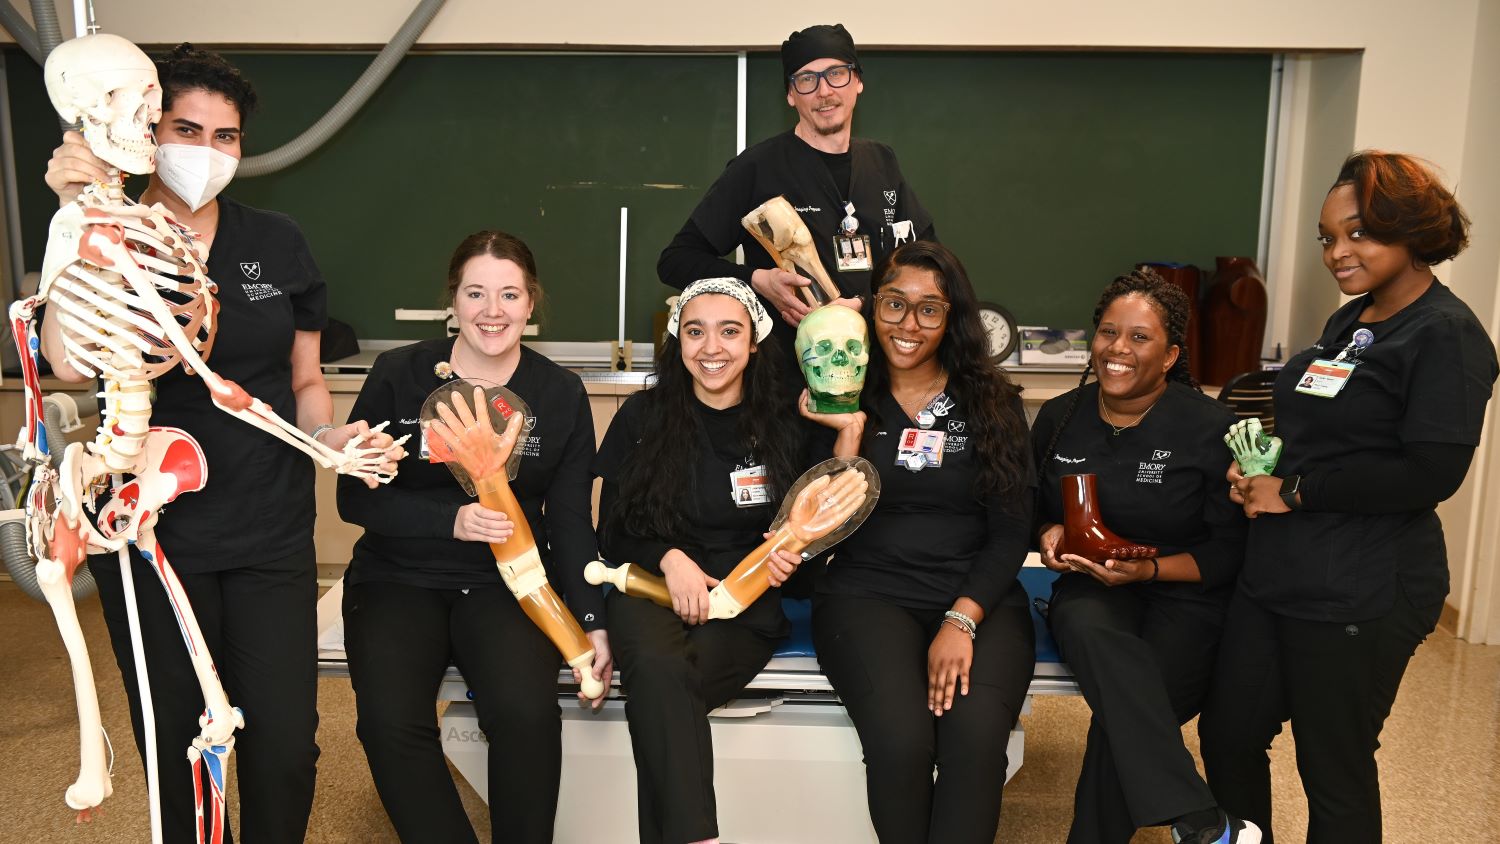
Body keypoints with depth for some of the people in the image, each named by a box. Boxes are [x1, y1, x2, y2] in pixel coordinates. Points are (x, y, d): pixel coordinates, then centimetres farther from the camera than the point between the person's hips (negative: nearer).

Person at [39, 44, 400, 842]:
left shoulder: (277, 243, 3)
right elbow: (68, 362, -21)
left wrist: (328, 435, -7)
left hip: (271, 536, 1)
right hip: (150, 537, -1)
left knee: (284, 749, 1)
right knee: (178, 747, 12)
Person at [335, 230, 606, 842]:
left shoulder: (561, 394, 3)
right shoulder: (398, 376, -1)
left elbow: (571, 520, 3)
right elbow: (354, 497, -3)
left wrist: (590, 620, -9)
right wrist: (451, 519, -19)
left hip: (509, 583, 0)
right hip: (399, 579, 0)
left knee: (526, 713, -27)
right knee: (391, 722, -26)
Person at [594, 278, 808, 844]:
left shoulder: (784, 430, 6)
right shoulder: (641, 417, 7)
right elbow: (613, 534, 9)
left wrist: (789, 555, -13)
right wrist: (669, 558, -11)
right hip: (649, 588, 1)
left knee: (669, 682, -34)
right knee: (657, 669, -36)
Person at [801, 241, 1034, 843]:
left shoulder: (991, 402, 8)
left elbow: (1011, 532, 3)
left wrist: (962, 621, -11)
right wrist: (850, 430, -10)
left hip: (979, 597, 1)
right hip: (868, 594, -1)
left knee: (976, 738, -30)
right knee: (900, 738, -29)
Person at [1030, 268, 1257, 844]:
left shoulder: (1211, 427, -5)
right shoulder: (1059, 418, 6)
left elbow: (1230, 550, -4)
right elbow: (1036, 510, 19)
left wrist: (1148, 568, -18)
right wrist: (1049, 534, -5)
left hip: (1185, 597, -2)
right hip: (1092, 591, 2)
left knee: (1122, 718, -32)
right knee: (1088, 627, -37)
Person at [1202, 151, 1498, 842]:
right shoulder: (1348, 322, 14)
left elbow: (1431, 471, -21)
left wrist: (1295, 491, -15)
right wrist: (1257, 469, 4)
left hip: (1360, 596, -8)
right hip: (1275, 574, 8)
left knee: (1334, 770, 7)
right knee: (1226, 733, 15)